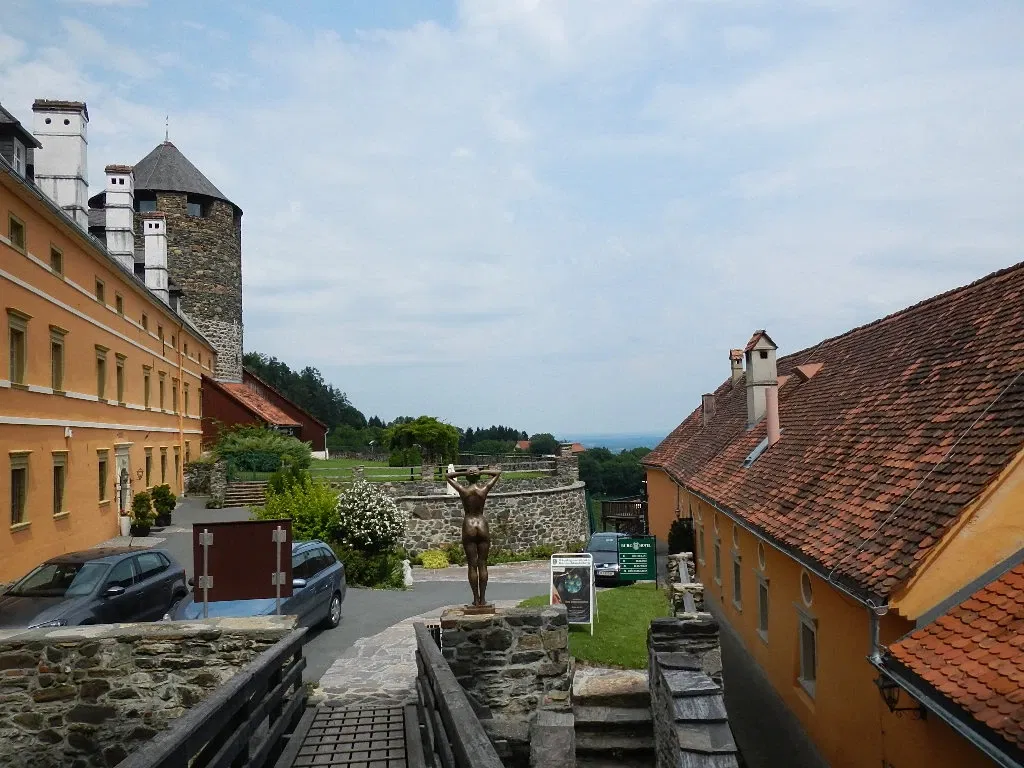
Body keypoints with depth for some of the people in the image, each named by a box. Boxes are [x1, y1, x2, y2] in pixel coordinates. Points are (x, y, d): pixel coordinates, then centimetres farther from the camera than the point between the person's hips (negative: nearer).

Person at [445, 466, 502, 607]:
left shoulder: (462, 490, -5)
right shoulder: (484, 489, -4)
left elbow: (447, 476, 10)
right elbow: (498, 472, 10)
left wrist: (463, 473, -2)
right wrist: (481, 472, -2)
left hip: (468, 526, -1)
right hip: (482, 526, 1)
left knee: (472, 565, 4)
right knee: (482, 564, 6)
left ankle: (476, 599, 6)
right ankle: (482, 598, 8)